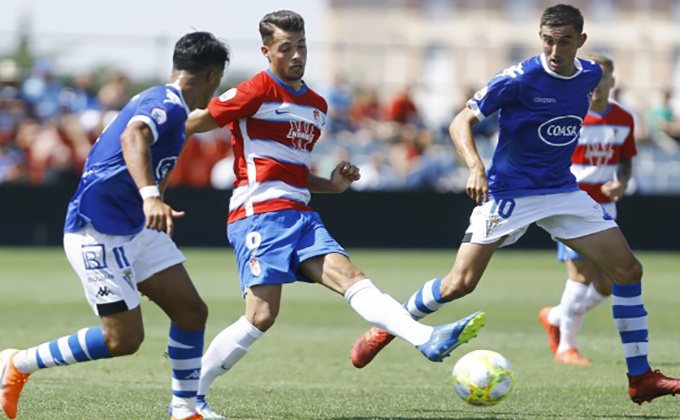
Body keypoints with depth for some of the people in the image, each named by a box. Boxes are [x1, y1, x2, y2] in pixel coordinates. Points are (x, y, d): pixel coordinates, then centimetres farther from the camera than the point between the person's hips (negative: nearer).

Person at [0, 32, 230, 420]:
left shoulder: (157, 101, 14)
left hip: (136, 228, 10)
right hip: (98, 231, -10)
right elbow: (133, 137, -39)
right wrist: (151, 196, -55)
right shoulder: (169, 106, -18)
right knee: (124, 338, -8)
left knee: (192, 311, 3)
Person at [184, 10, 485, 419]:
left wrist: (332, 185, 12)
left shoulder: (317, 105, 20)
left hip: (300, 216, 7)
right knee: (262, 315, -14)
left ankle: (428, 339, -32)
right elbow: (191, 124, -3)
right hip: (259, 213, -7)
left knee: (349, 276, -13)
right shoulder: (257, 92, -5)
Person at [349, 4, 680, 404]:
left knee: (628, 269, -4)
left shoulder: (590, 75, 1)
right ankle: (388, 328, 13)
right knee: (461, 283, -13)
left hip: (563, 190, 5)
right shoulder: (520, 79, -17)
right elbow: (462, 122, -15)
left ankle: (641, 378, 3)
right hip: (508, 192, -5)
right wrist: (475, 166, -30)